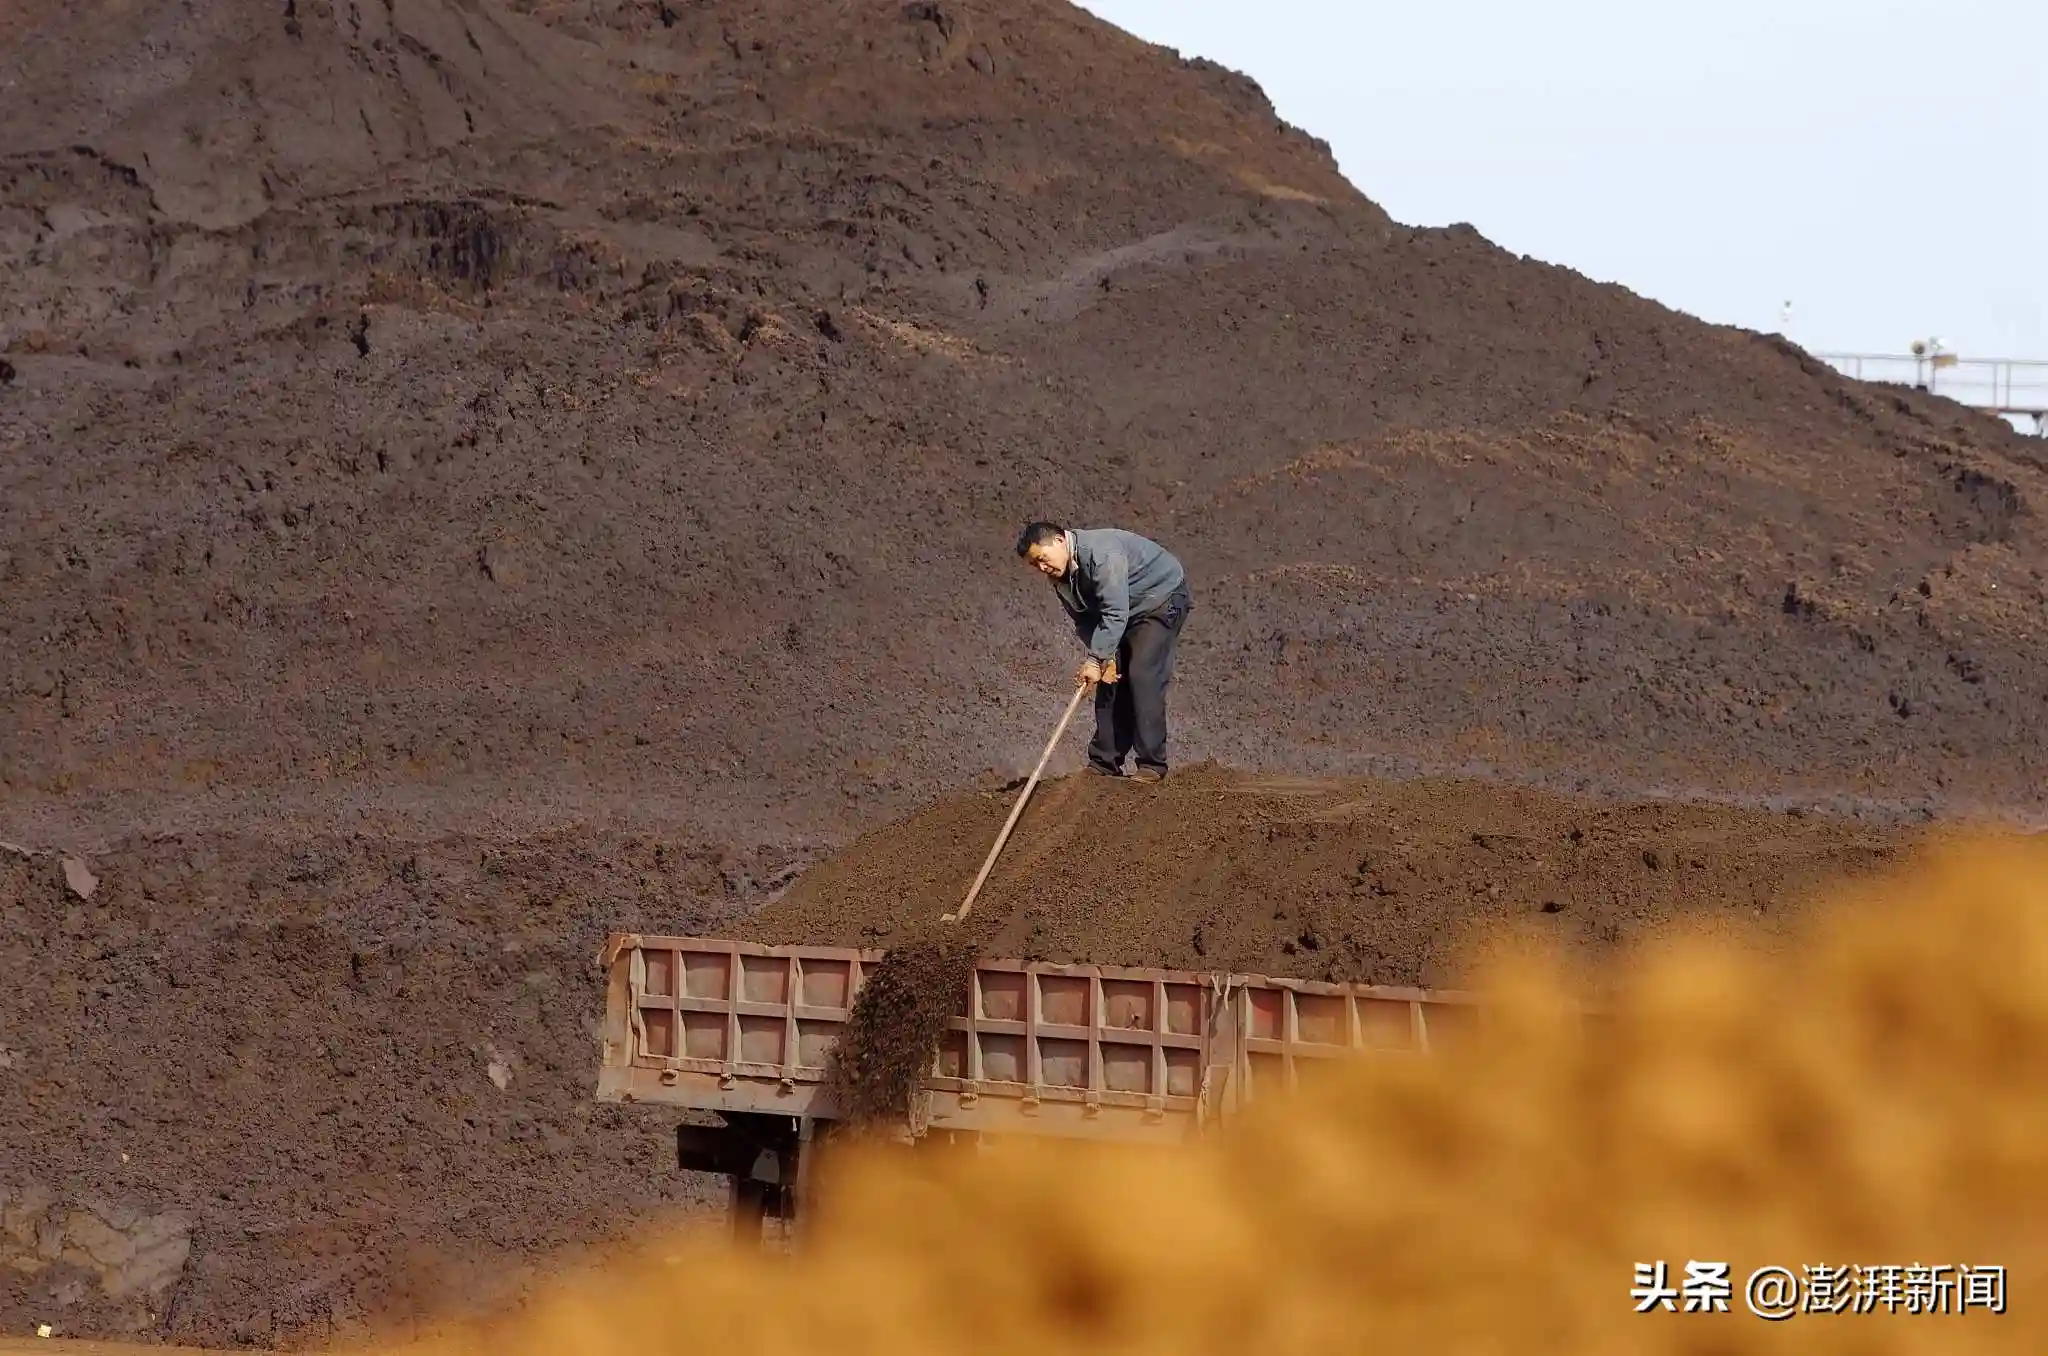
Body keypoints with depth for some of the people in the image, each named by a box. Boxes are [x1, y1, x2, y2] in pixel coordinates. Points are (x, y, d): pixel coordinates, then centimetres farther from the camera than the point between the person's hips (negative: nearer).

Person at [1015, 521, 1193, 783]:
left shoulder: (1101, 553, -33)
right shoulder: (1061, 575, -3)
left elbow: (1115, 613, -36)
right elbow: (1085, 621, 0)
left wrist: (1097, 659, -35)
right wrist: (1105, 657, -15)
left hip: (1162, 600, -9)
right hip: (1127, 612, 9)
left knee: (1142, 675, -19)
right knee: (1109, 680, 3)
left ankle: (1152, 764, -18)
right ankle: (1104, 764, 8)